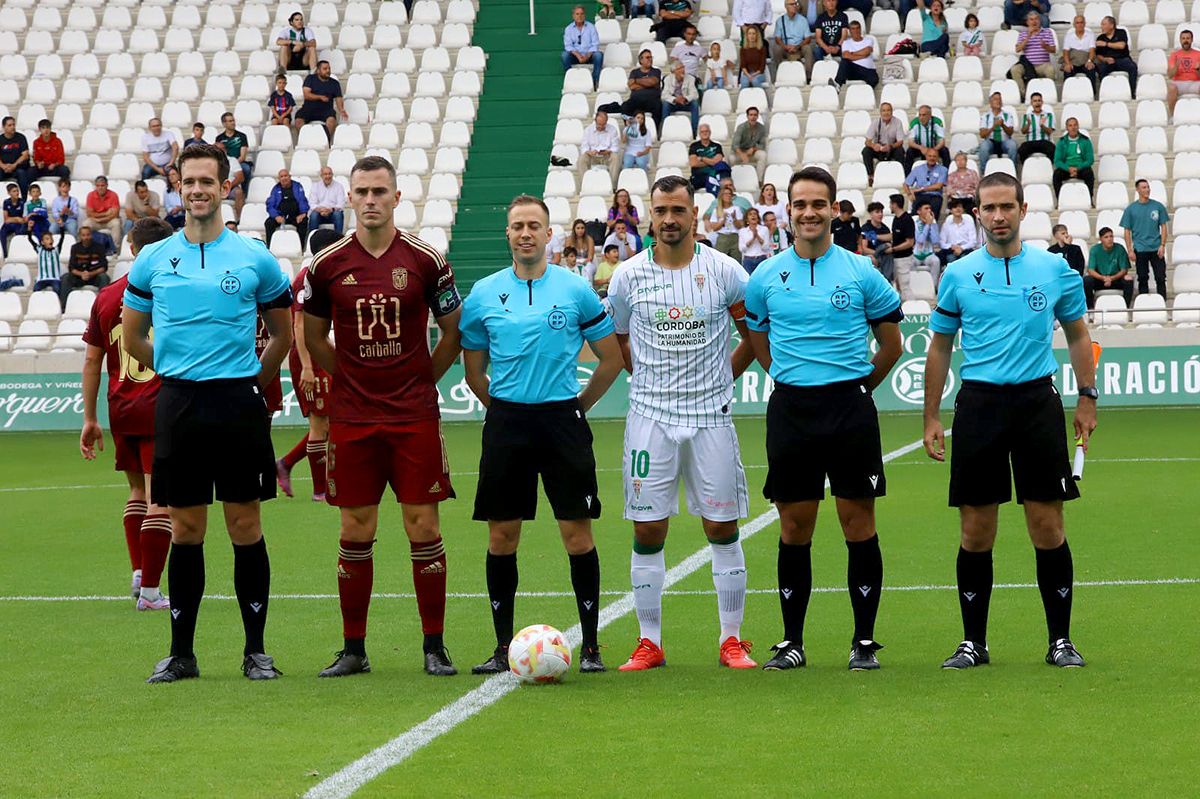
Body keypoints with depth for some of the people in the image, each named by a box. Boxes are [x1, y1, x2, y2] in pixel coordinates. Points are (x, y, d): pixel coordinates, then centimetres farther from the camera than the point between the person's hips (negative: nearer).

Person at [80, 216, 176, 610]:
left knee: (138, 490, 22)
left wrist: (90, 419, 13)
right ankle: (149, 590, -4)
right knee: (159, 499, -3)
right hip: (163, 411, -4)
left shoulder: (106, 296, 6)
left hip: (121, 413, 4)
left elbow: (92, 360, 8)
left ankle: (138, 572, 14)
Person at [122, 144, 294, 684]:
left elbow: (282, 334, 13)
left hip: (239, 403, -1)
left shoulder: (255, 259, 2)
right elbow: (131, 339, 16)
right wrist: (178, 373, 12)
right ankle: (180, 653, 11)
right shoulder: (153, 260, 6)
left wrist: (252, 381, 9)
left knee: (246, 526, 0)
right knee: (185, 530, 5)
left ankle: (256, 650, 7)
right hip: (177, 406, 1)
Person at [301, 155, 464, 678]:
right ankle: (353, 650, 11)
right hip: (352, 419, 1)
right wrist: (353, 377, 8)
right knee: (355, 532, 4)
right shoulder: (327, 265, 1)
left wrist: (423, 377, 5)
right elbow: (313, 338, 14)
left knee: (424, 528, -1)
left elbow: (454, 331, 9)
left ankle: (434, 647, 6)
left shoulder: (425, 261, -1)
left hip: (415, 417, -1)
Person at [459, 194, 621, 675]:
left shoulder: (575, 291, 1)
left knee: (578, 535, -4)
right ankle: (503, 647, 11)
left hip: (562, 420, -2)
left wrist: (577, 406, 9)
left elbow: (612, 358, 9)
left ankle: (591, 646, 4)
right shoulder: (483, 295, 5)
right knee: (501, 537, 2)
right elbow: (473, 369, 16)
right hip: (506, 423, 2)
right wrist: (504, 409, 12)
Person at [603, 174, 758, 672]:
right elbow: (614, 338, 16)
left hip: (711, 416, -1)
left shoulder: (723, 271, -1)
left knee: (722, 530, 1)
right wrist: (649, 377, 11)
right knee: (647, 533, 0)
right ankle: (649, 643, 7)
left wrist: (725, 376, 8)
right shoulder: (629, 275, 1)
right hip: (650, 418, 1)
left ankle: (731, 640, 9)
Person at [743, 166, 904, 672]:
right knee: (795, 528, 3)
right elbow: (758, 342, 19)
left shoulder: (860, 272, 2)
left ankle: (864, 641, 5)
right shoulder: (766, 278, 5)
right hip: (790, 410, 1)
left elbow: (891, 344, 11)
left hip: (850, 407, -1)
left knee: (858, 522, -1)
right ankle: (791, 642, 10)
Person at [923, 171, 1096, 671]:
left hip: (1037, 401, 0)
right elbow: (940, 348, 12)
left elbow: (1077, 335, 15)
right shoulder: (958, 275, 5)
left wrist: (1087, 399, 8)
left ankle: (1061, 640, 8)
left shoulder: (1055, 270, 4)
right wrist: (931, 418, 8)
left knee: (1047, 527, -2)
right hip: (979, 403, 0)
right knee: (976, 532, 2)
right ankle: (973, 643, 11)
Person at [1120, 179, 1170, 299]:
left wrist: (1162, 245, -6)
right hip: (1140, 250, 0)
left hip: (1156, 249, 0)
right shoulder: (1131, 209, 1)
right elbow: (1127, 231, 3)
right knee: (1143, 279, 6)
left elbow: (1163, 227, 5)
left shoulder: (1158, 206, 2)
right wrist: (1130, 251, -4)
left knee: (1161, 278, -2)